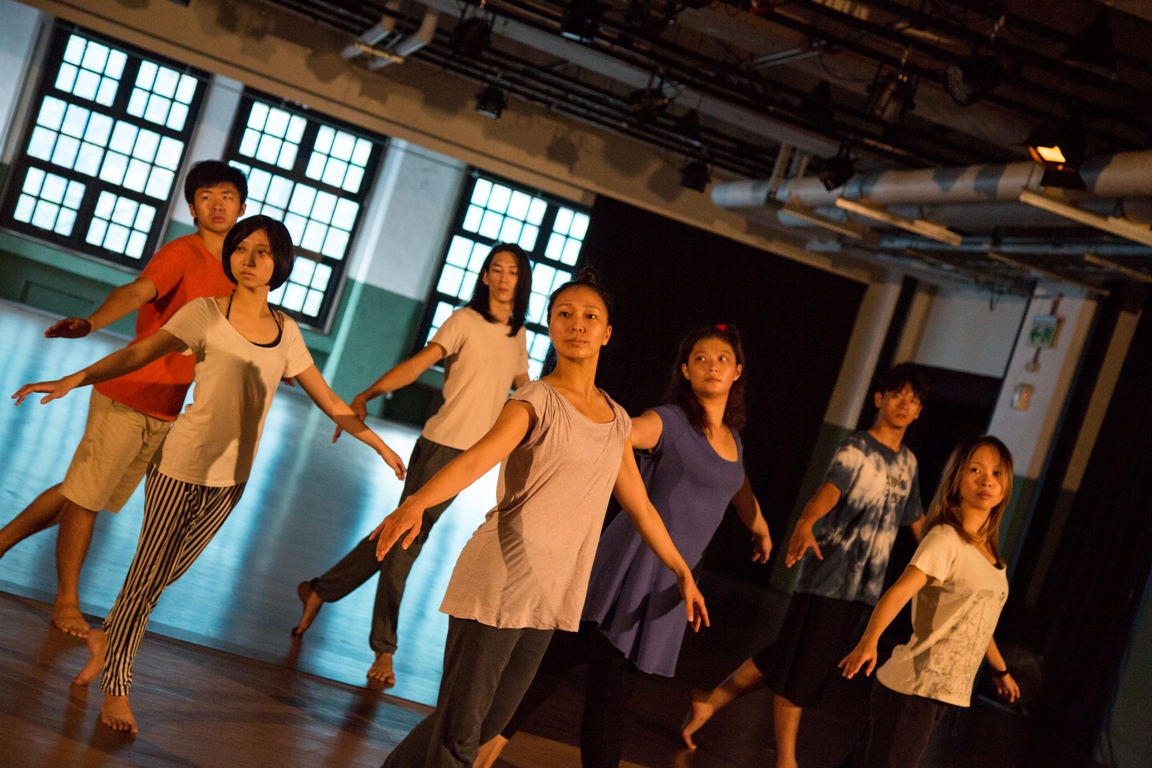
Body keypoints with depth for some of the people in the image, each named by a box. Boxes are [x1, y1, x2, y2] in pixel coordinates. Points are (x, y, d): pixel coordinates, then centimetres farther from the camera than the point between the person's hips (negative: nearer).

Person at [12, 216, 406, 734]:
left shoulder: (286, 333, 5)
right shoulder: (206, 313, -7)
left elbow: (328, 400, 12)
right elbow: (139, 353, -13)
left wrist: (378, 444, 13)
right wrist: (74, 380, -26)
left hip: (231, 477, 4)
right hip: (183, 464, -4)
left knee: (169, 572, 13)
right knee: (149, 573, 0)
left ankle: (106, 638, 38)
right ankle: (116, 688, 14)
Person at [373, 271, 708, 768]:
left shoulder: (618, 422, 11)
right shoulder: (537, 401, -9)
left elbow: (640, 506, 22)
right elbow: (476, 458, -25)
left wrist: (682, 572, 25)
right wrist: (416, 503, -43)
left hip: (552, 593, 6)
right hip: (500, 579, -6)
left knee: (491, 720, 12)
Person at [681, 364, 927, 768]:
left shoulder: (908, 463, 13)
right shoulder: (857, 449, -9)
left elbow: (916, 520, 24)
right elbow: (829, 489, -28)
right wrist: (806, 524, -48)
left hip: (865, 587, 7)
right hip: (828, 578, -7)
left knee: (786, 658, 10)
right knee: (800, 667, -3)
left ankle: (711, 700, 23)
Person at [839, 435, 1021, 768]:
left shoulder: (988, 550, 13)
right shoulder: (946, 539, -12)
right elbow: (900, 591, -26)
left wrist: (1000, 669, 37)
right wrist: (868, 641, -42)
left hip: (946, 692, 8)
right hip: (912, 688, -8)